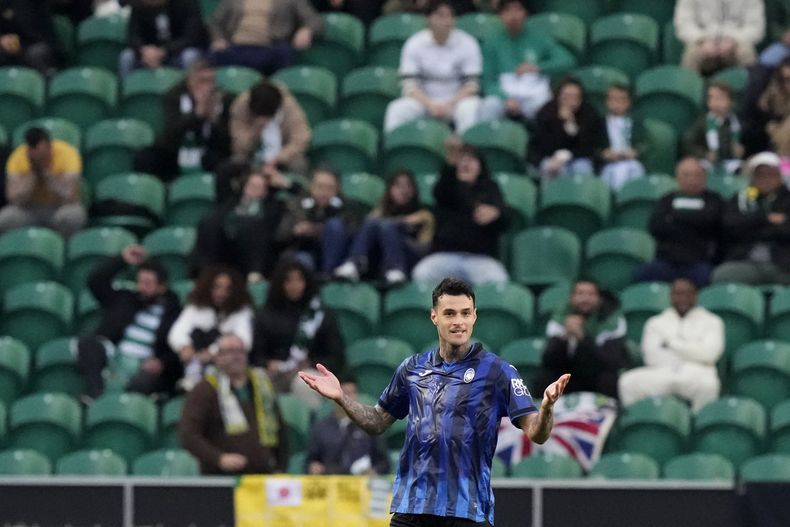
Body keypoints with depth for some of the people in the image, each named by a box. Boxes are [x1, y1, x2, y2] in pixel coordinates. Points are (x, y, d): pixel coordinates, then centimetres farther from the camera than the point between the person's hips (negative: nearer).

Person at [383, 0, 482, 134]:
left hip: (457, 99, -1)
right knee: (396, 109, -27)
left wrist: (450, 105, -22)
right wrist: (431, 105, -24)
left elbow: (471, 85, -6)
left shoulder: (467, 44, -5)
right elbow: (410, 85, -8)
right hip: (424, 101, 1)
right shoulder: (414, 44, -3)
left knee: (470, 109, -35)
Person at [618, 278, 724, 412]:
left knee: (707, 383, -39)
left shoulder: (711, 321, 16)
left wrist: (672, 343, 0)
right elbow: (652, 356, 5)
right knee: (629, 381, -27)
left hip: (695, 375, -2)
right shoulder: (656, 322, 21)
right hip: (661, 374, 2)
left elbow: (709, 353, -1)